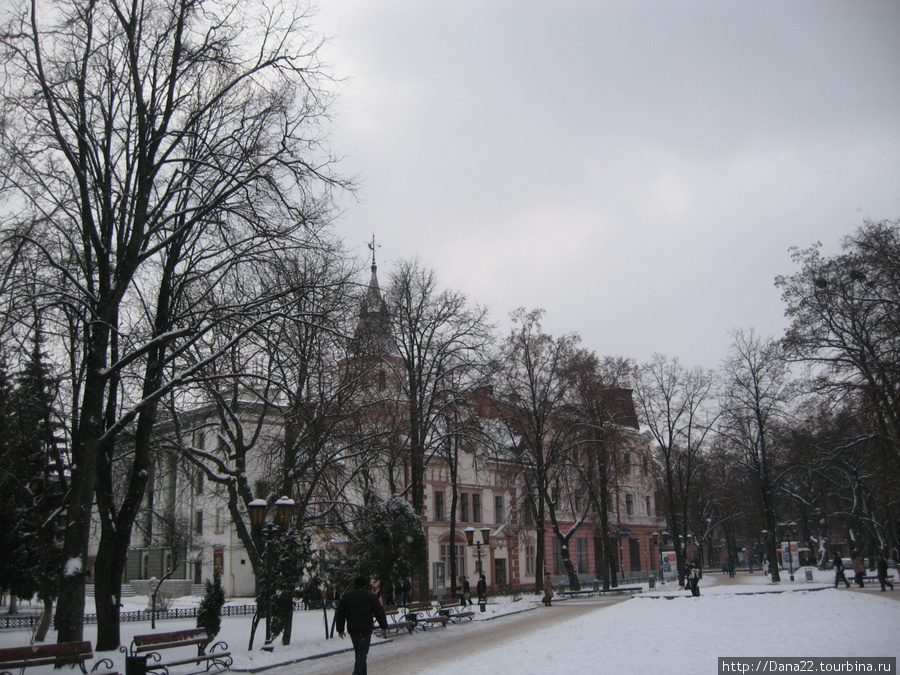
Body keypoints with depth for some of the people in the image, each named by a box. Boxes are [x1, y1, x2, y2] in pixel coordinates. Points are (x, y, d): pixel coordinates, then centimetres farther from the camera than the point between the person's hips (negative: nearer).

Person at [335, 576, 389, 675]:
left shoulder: (345, 596, 9)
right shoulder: (371, 596, -2)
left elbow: (340, 615, 10)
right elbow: (379, 612, -2)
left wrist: (340, 629, 15)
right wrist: (384, 627, 3)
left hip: (352, 629, 4)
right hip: (365, 629, -4)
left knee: (358, 651, 16)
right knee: (362, 652, -3)